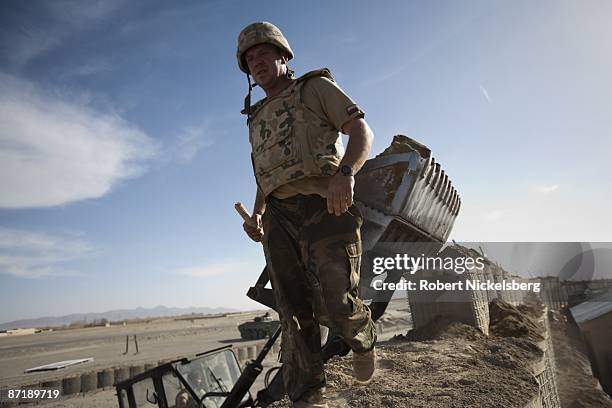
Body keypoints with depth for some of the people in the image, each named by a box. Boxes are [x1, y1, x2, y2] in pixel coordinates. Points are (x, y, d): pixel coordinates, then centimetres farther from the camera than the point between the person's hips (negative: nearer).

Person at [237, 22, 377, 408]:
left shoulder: (316, 87, 13)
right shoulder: (258, 119, 30)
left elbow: (362, 131, 0)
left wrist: (345, 173, -20)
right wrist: (257, 215, 10)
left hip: (325, 206, -5)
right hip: (279, 217, 5)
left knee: (336, 306, -12)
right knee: (295, 312, -2)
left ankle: (364, 338, 22)